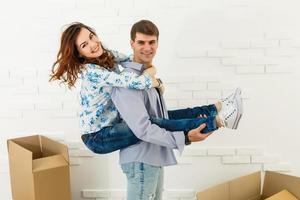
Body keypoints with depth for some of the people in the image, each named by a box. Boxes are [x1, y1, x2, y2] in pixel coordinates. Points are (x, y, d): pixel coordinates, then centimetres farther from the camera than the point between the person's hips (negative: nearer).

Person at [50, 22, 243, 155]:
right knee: (152, 123, -24)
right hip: (98, 137, -8)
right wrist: (153, 80, -14)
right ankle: (217, 120, -21)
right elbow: (134, 82, -34)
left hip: (113, 124, 8)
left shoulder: (109, 55, -2)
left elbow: (145, 65, 10)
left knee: (163, 116, 0)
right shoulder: (91, 72, -27)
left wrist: (151, 76, -10)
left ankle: (218, 108, 5)